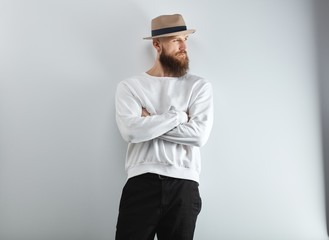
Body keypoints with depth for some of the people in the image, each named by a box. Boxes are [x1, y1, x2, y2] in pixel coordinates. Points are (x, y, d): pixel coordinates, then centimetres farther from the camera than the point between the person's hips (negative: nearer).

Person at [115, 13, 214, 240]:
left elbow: (199, 135, -7)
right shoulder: (129, 86, 6)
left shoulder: (200, 86, 7)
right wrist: (178, 116, -6)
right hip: (141, 183, -1)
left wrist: (150, 122, -5)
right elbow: (131, 131, -12)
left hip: (184, 185, 1)